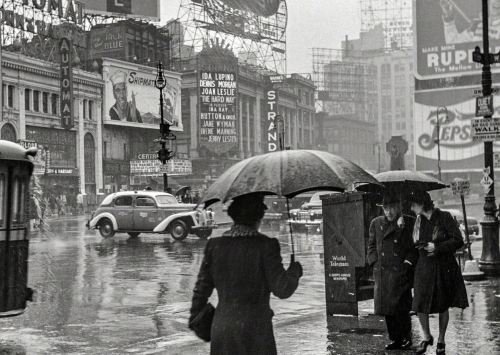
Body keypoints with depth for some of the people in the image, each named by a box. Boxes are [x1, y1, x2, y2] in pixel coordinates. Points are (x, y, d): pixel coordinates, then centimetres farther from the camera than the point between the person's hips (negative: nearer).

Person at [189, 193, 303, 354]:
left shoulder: (214, 245, 0)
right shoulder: (266, 246, -11)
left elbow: (201, 288, 6)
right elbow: (282, 289, -11)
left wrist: (195, 317, 21)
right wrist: (295, 270, 8)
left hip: (221, 327, 4)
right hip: (255, 330, -4)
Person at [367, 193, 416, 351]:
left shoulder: (409, 223, 1)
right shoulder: (376, 223, 12)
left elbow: (414, 247, 3)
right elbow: (372, 245, 14)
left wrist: (408, 261, -9)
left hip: (401, 271, -4)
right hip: (382, 271, 4)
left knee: (401, 307, -6)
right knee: (386, 307, 5)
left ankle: (406, 338, 11)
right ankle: (394, 339, 17)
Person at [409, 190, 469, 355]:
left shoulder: (444, 218, -10)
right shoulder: (418, 221, 7)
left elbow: (458, 241, -13)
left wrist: (437, 247, -17)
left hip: (444, 268, -4)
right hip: (424, 267, 4)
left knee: (443, 306, 8)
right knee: (420, 305, -4)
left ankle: (441, 340, 25)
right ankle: (426, 337, 19)